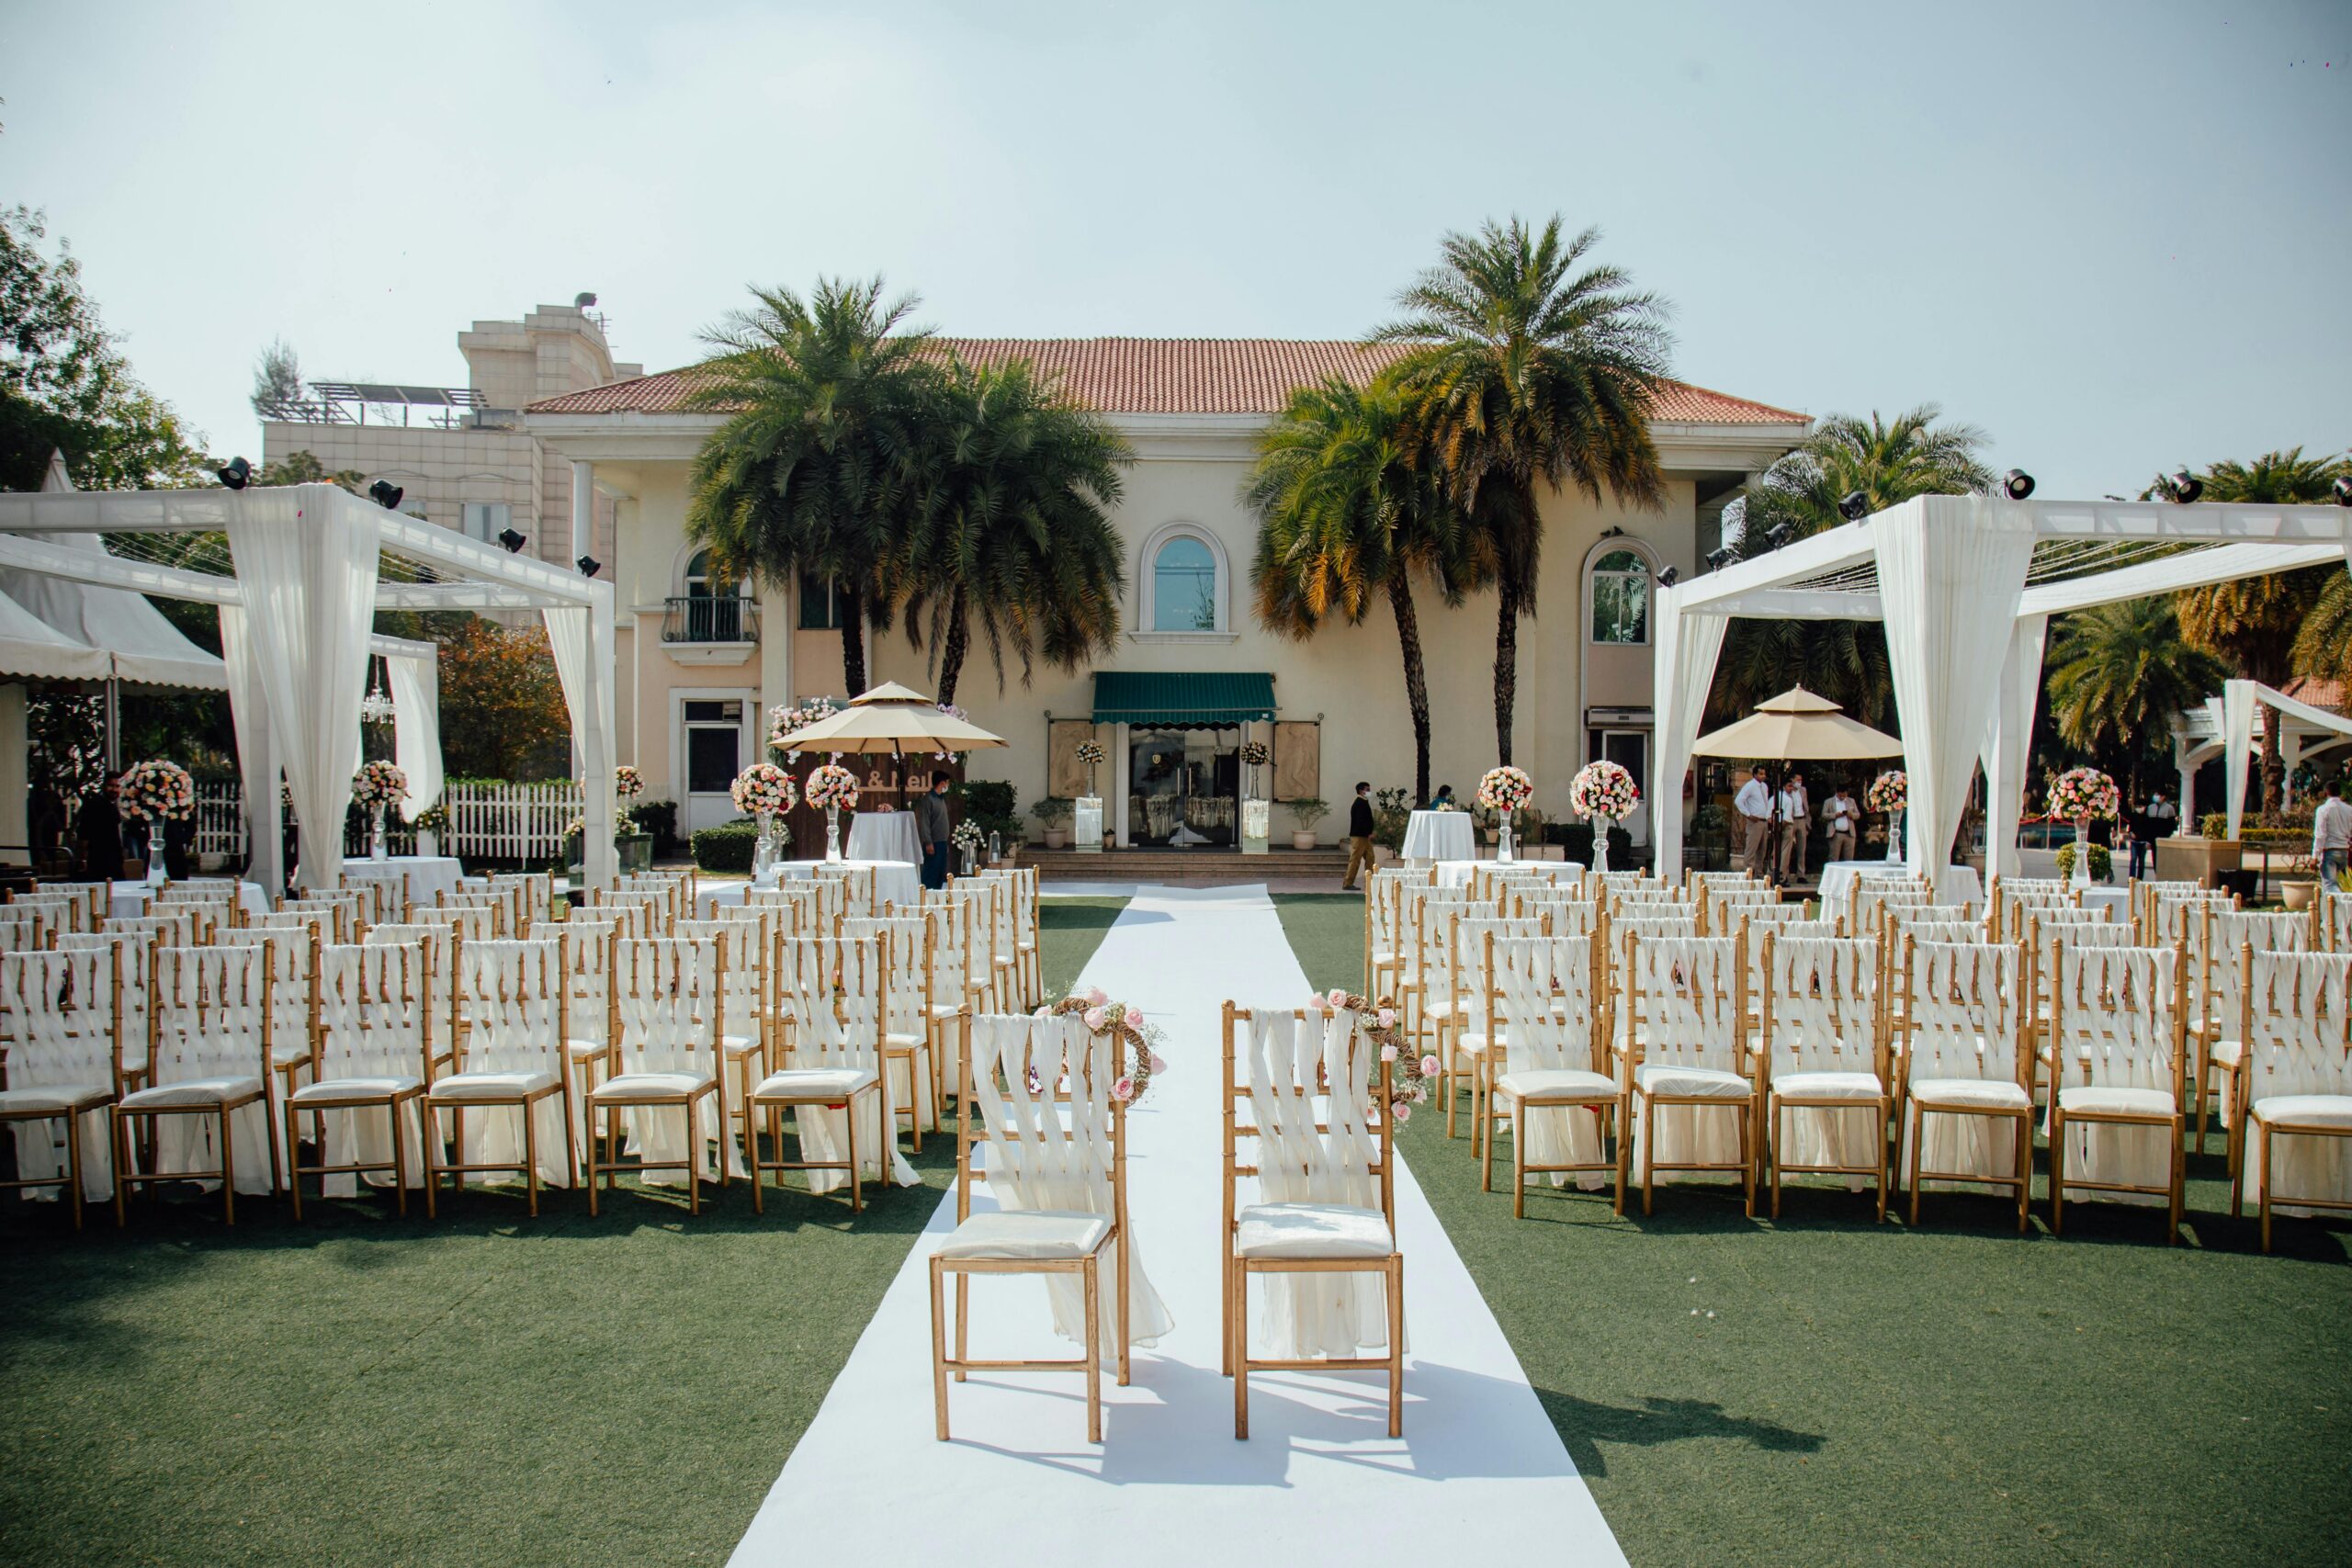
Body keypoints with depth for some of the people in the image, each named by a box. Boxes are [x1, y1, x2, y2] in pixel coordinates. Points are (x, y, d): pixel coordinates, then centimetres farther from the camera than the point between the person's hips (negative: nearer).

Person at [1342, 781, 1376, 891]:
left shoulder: (1364, 802, 16)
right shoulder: (1359, 803, -15)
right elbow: (1360, 820, -23)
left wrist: (1369, 833, 11)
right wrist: (1368, 833, -19)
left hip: (1364, 836, 10)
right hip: (1359, 836, -10)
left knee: (1370, 858, 10)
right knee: (1355, 860, -6)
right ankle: (1347, 884, -2)